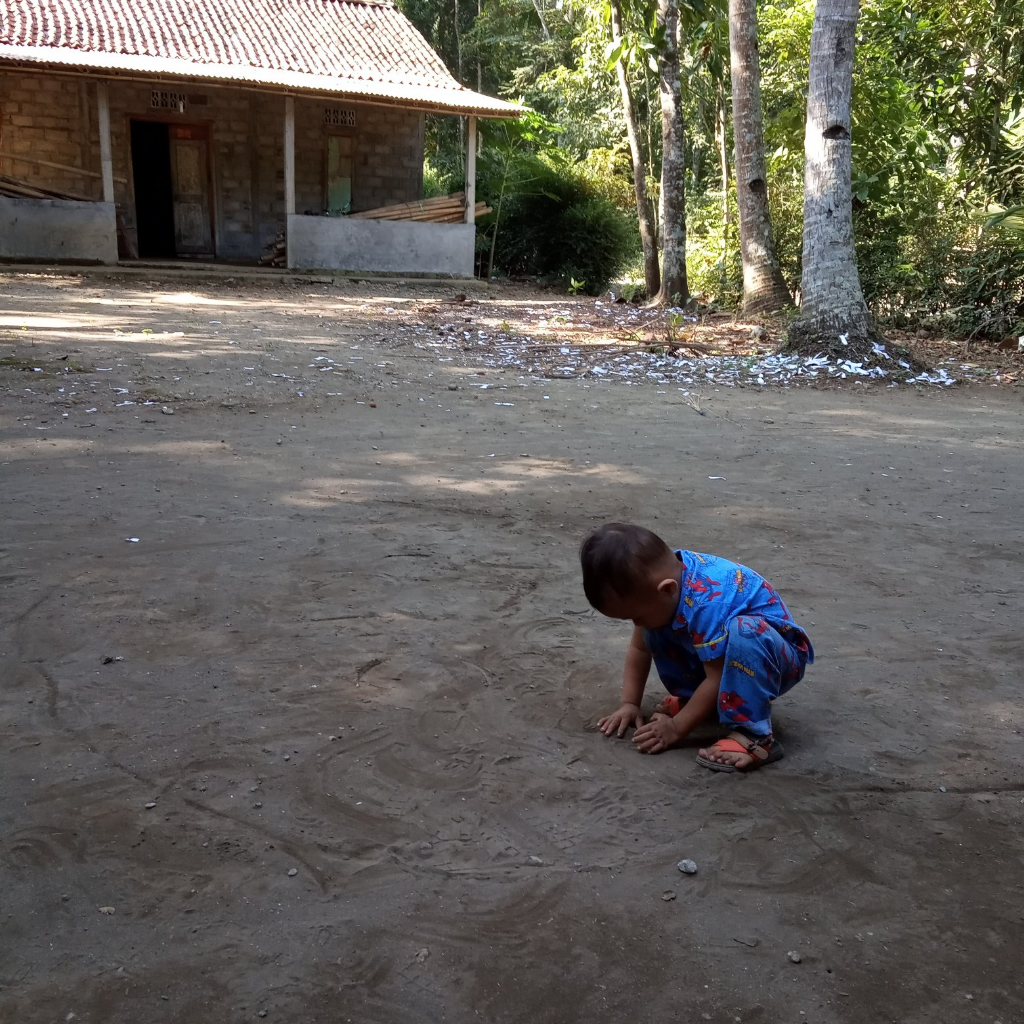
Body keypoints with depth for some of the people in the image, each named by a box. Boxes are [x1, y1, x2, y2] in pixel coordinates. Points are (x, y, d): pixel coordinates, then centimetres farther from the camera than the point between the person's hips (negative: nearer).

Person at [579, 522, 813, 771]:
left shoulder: (706, 603, -37)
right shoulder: (655, 578, -12)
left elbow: (717, 679, -30)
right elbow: (639, 649, -1)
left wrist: (676, 727, -24)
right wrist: (629, 704, -7)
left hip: (777, 657, -8)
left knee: (744, 632, -39)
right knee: (654, 629, -5)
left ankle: (752, 736, -33)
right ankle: (690, 697, 6)